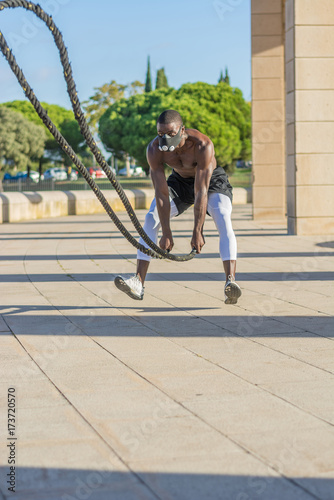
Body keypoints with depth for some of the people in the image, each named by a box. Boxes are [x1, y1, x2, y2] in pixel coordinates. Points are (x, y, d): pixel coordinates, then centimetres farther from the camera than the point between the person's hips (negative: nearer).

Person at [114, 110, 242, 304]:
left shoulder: (202, 145, -38)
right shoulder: (154, 150, -28)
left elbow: (201, 192, -37)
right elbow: (161, 194, -25)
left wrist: (197, 232, -36)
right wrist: (167, 234, -26)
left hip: (212, 179, -4)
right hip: (181, 180, 4)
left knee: (223, 218, -29)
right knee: (151, 219, -12)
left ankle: (230, 281, -39)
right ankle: (139, 282, -14)